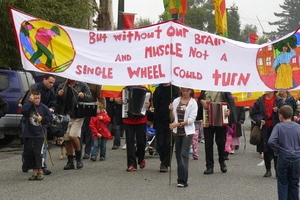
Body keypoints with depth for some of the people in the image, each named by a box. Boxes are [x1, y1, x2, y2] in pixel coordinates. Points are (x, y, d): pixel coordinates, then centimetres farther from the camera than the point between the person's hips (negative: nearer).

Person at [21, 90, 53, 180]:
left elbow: (50, 117, 8)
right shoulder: (29, 106, -1)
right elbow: (23, 111, -23)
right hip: (28, 134, 2)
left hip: (39, 134, -2)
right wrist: (30, 101, -20)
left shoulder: (43, 107, 0)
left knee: (37, 152, -11)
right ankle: (35, 170, 16)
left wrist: (42, 118, -7)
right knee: (27, 153, 5)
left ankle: (40, 170, 1)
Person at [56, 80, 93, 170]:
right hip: (65, 116, 4)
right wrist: (58, 95, -7)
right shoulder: (61, 86, 14)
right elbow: (56, 101, 14)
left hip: (77, 116, -4)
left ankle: (79, 158, 4)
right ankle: (70, 162, 16)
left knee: (73, 136, -16)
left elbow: (90, 98, 2)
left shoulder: (83, 85, 7)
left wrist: (83, 95, -18)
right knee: (66, 139, 5)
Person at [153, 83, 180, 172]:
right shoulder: (158, 89, 9)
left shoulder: (175, 89, -1)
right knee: (160, 144, 5)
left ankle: (165, 164, 11)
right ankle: (164, 161, 27)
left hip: (171, 120, -3)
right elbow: (154, 103, 13)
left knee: (169, 143, 1)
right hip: (160, 120, 3)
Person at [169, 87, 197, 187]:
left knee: (184, 155, -12)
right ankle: (181, 178, 15)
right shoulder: (176, 101, 8)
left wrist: (178, 124, -17)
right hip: (177, 131, 4)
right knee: (178, 155, 7)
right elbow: (173, 118, 9)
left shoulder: (193, 103, -2)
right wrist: (171, 110, -11)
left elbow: (191, 119, -10)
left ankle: (183, 180, -13)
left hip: (187, 132, -4)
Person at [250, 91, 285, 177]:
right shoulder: (260, 101, 4)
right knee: (266, 151, 9)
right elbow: (253, 113, 7)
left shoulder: (279, 101, -2)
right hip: (264, 129, 3)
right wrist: (259, 120, -10)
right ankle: (268, 170, 20)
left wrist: (278, 111, -21)